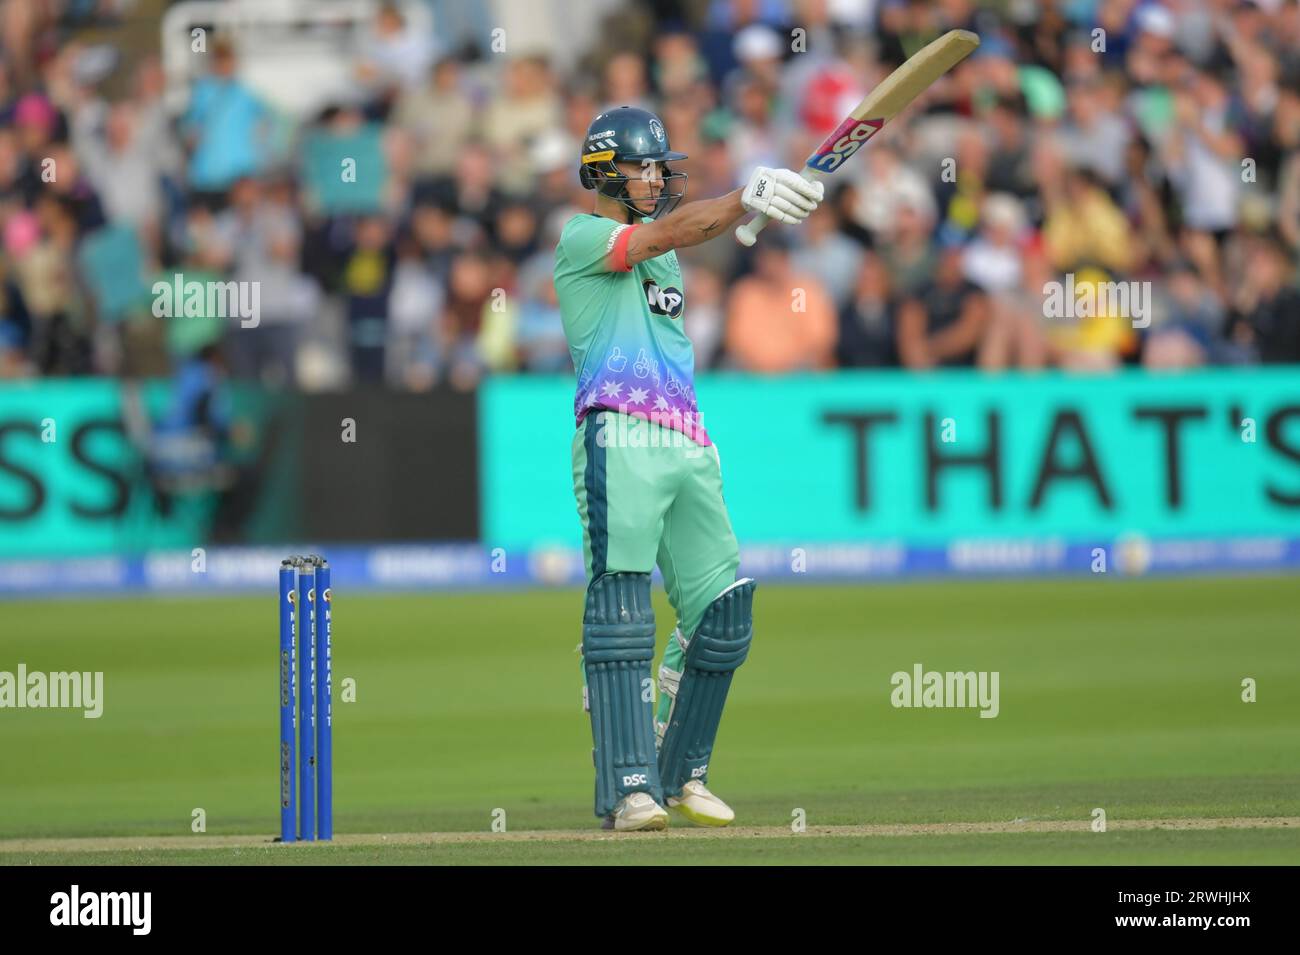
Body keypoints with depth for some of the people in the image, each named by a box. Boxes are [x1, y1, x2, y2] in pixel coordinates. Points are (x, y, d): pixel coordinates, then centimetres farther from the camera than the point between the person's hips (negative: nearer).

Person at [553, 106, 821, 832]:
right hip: (620, 439, -8)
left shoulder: (659, 240, 29)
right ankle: (629, 789, -22)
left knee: (721, 613, 4)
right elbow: (665, 236, -16)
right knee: (621, 608, -15)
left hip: (689, 446, 8)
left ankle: (682, 774, 17)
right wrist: (747, 198, -27)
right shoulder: (582, 239, 0)